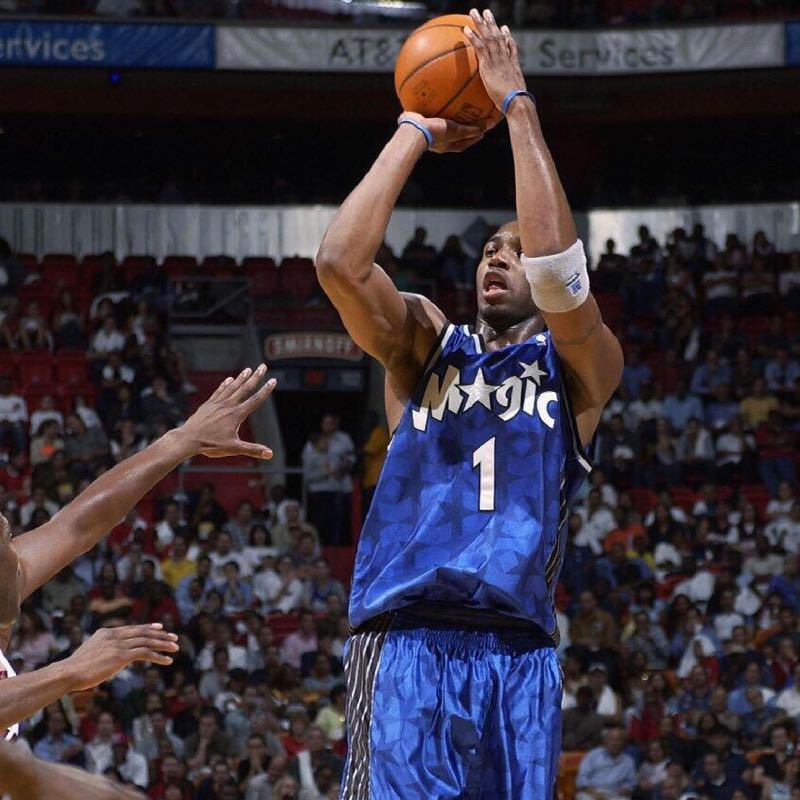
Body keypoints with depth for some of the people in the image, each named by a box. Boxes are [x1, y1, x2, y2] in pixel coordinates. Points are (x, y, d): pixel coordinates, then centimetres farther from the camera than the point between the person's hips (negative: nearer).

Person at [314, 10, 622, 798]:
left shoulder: (580, 367, 11)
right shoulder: (426, 343, 16)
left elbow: (557, 267, -10)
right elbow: (339, 261, -3)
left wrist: (518, 105, -5)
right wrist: (415, 133, 2)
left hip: (518, 649, 1)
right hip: (407, 641, -1)